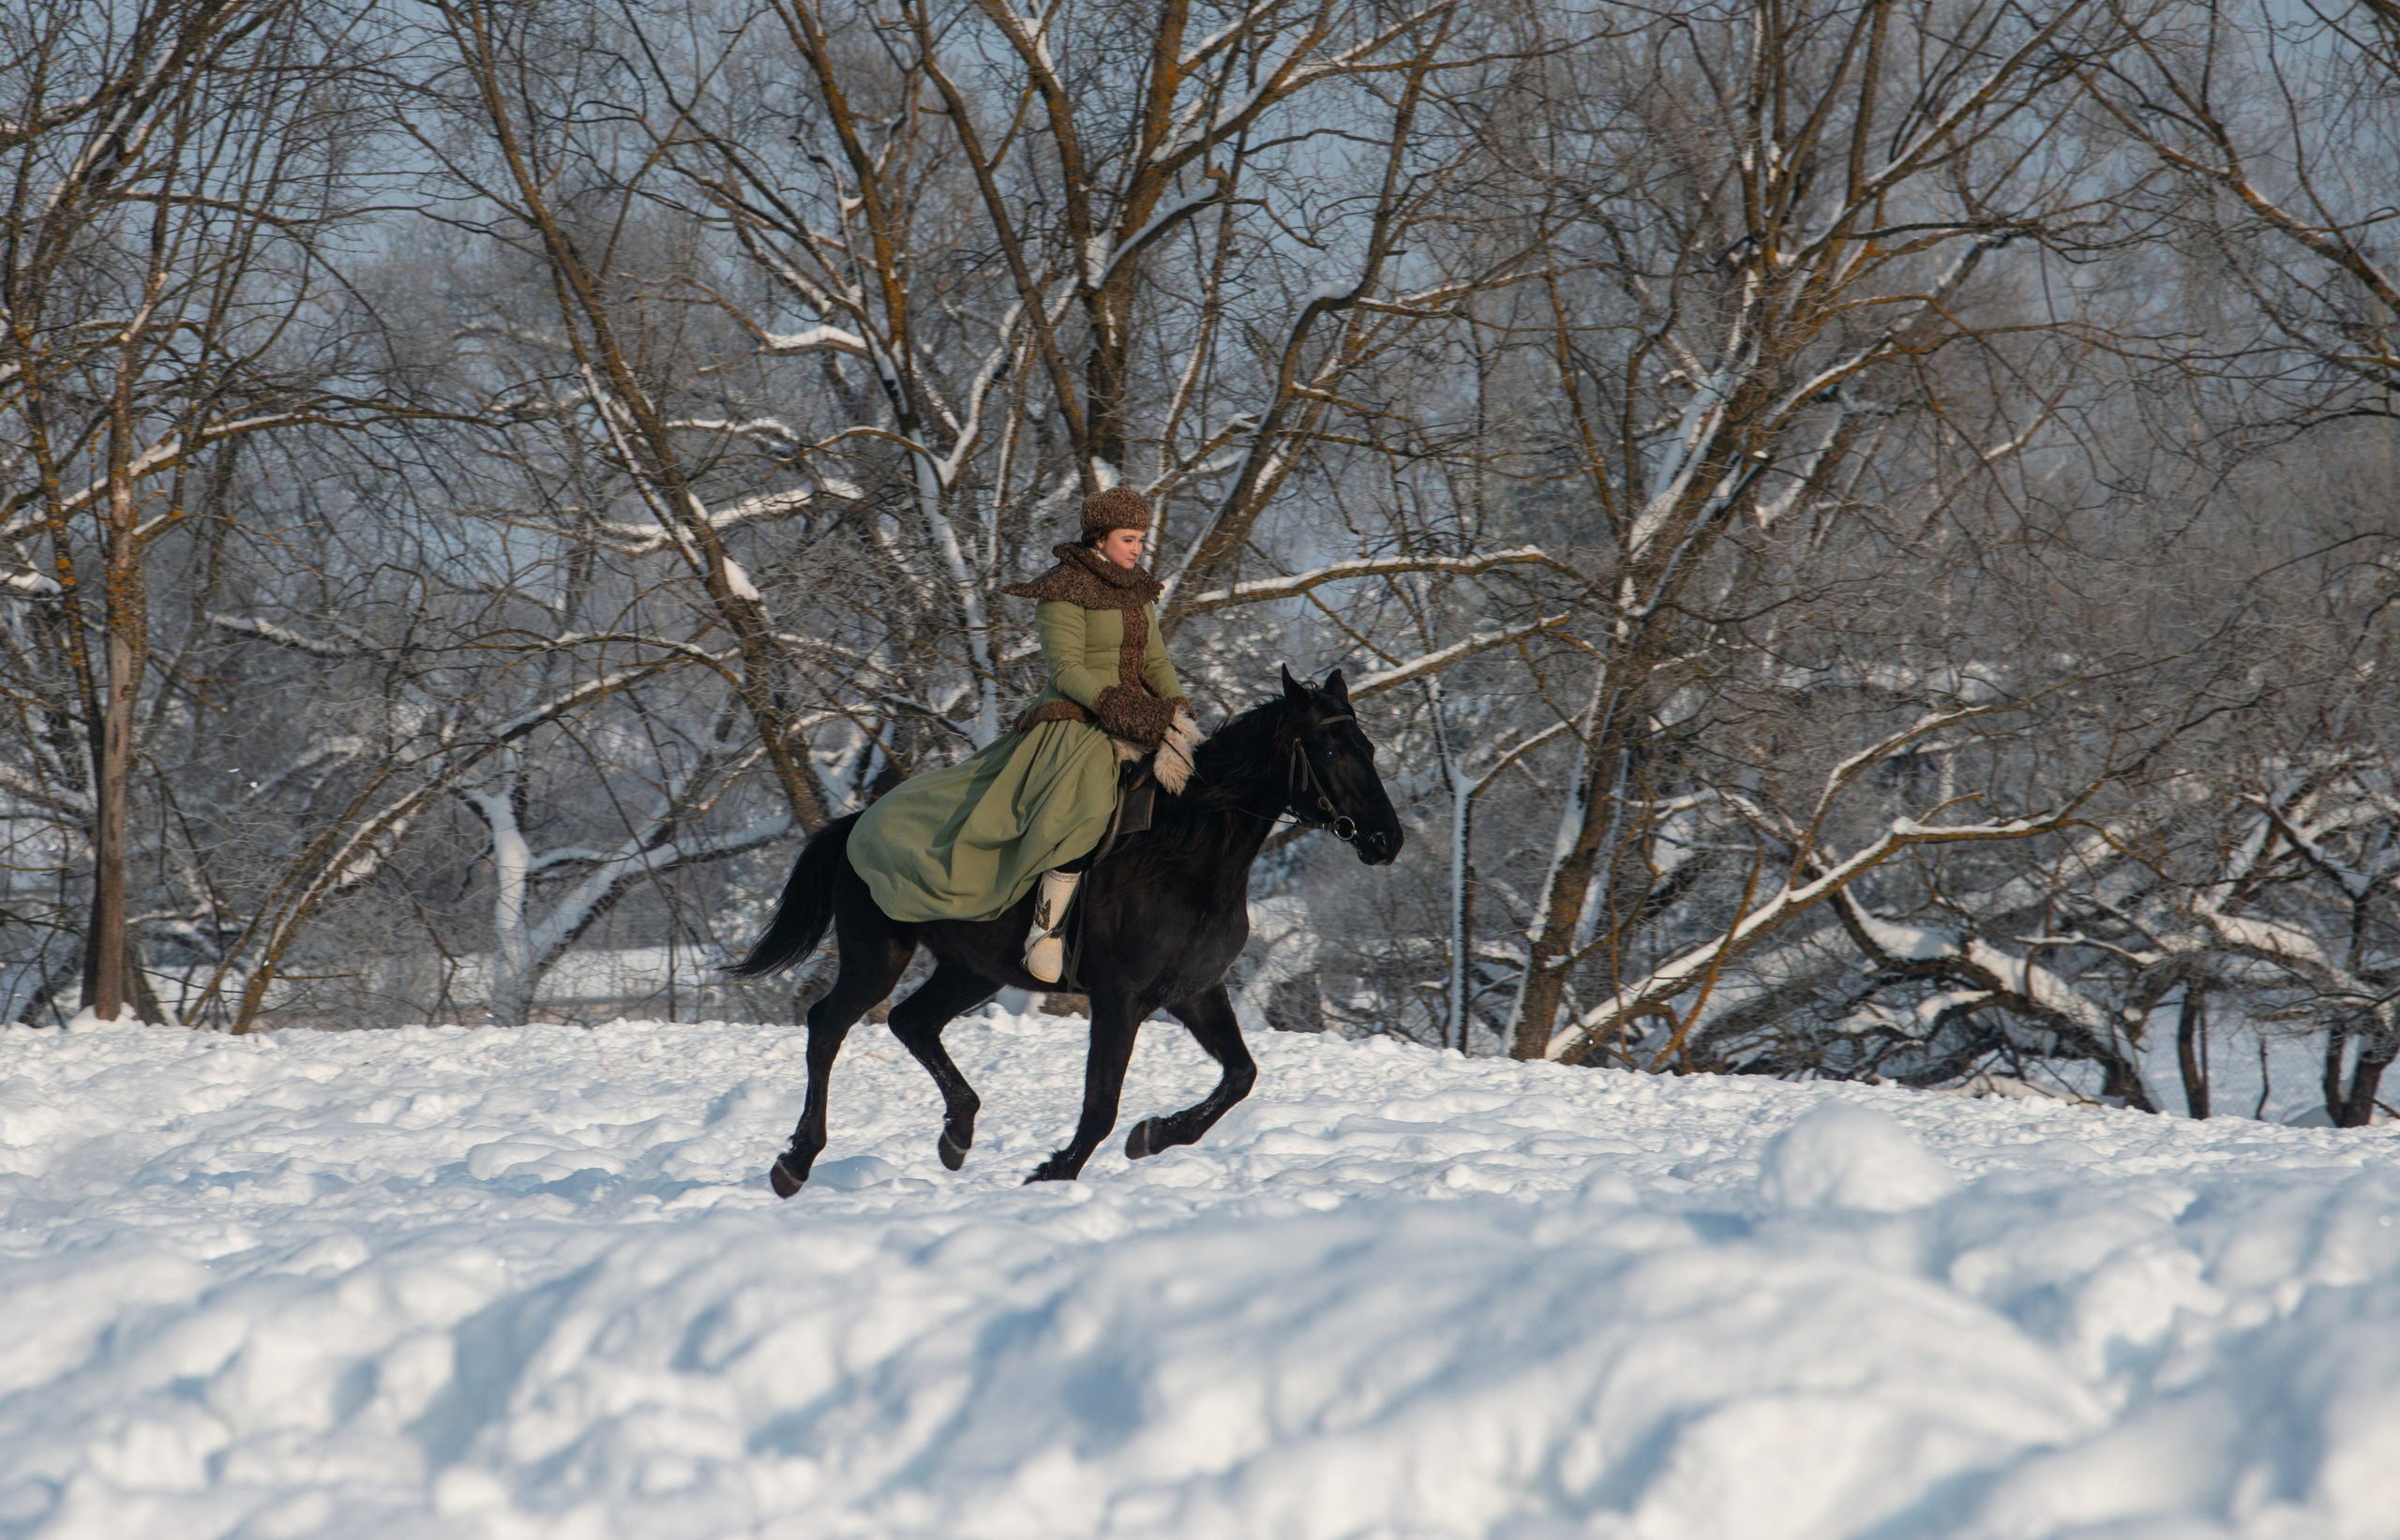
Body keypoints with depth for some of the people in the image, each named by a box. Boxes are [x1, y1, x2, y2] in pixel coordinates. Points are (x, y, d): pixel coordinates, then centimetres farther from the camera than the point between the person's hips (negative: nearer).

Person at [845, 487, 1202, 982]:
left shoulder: (1137, 591, 15)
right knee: (1084, 810, -35)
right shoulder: (1064, 591, -10)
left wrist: (1180, 713, -1)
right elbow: (1066, 669, -16)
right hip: (1075, 723, -9)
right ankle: (1047, 931, -28)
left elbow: (1156, 662, 15)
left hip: (1133, 722, 9)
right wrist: (1115, 705, -27)